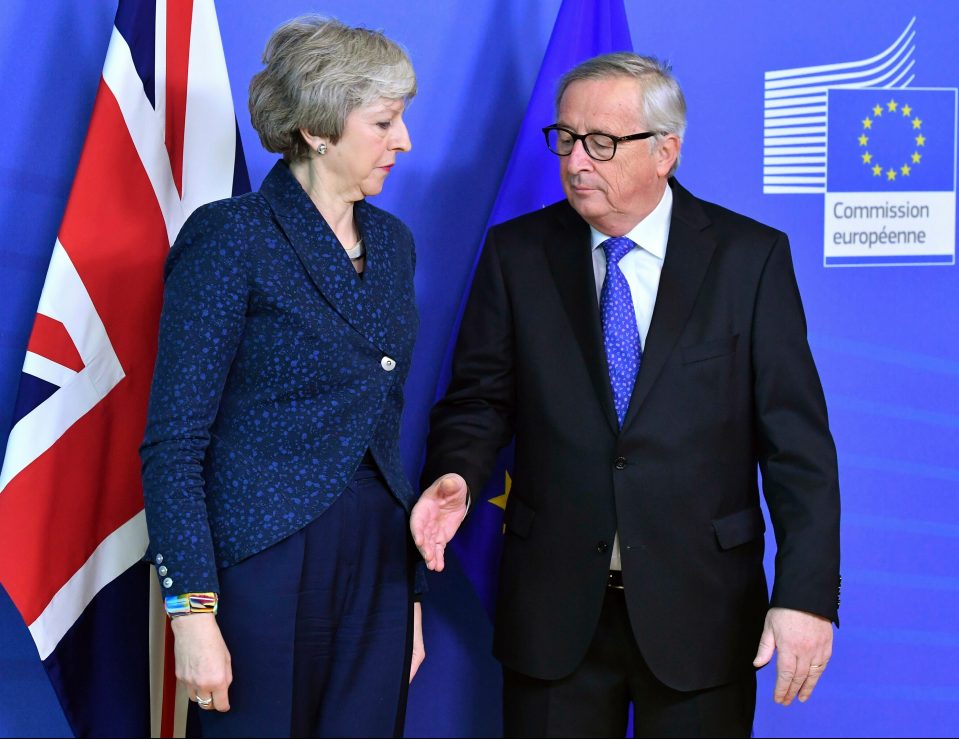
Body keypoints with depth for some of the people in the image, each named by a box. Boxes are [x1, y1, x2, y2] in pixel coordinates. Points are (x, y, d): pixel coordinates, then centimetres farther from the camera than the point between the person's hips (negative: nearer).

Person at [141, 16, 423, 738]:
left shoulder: (393, 242, 11)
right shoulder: (230, 238, -9)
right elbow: (174, 443, -11)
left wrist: (410, 588, 13)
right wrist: (193, 611, -18)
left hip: (379, 569, 6)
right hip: (265, 568, -6)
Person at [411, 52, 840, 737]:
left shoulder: (750, 256, -3)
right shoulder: (517, 252, 3)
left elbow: (797, 441, -6)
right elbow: (480, 399, 6)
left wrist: (806, 596, -13)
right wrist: (457, 477, -16)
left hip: (700, 607, -1)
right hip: (553, 607, 1)